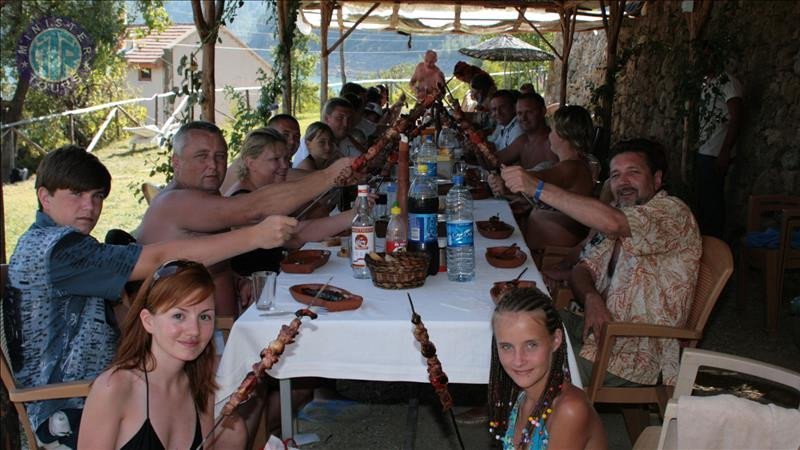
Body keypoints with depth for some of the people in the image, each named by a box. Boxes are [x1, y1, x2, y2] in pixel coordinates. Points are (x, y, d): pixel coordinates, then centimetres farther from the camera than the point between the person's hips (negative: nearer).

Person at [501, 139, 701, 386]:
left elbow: (612, 223, -33)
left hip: (636, 354, -8)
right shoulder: (616, 212, 13)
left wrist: (538, 187, -35)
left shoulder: (672, 211, -14)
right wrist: (592, 299, -15)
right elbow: (582, 269, 10)